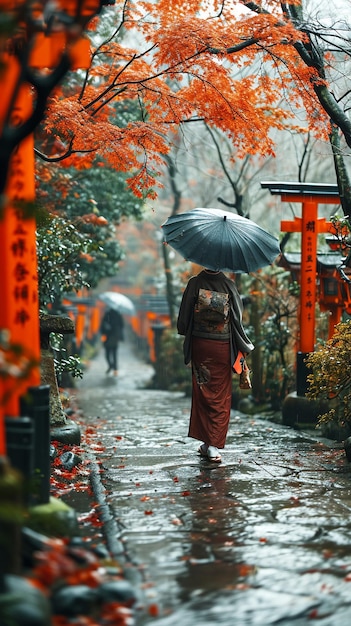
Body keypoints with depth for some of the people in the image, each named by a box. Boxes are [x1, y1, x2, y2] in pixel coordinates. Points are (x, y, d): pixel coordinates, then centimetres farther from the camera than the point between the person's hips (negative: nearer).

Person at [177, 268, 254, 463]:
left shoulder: (194, 283, -7)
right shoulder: (229, 285, -7)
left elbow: (184, 317, -5)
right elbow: (238, 318, -5)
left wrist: (187, 335, 15)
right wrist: (243, 350, 4)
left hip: (199, 346, 1)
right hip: (222, 347, -1)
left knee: (202, 393, 12)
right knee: (221, 396, 5)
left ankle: (206, 442, 14)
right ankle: (214, 445, 1)